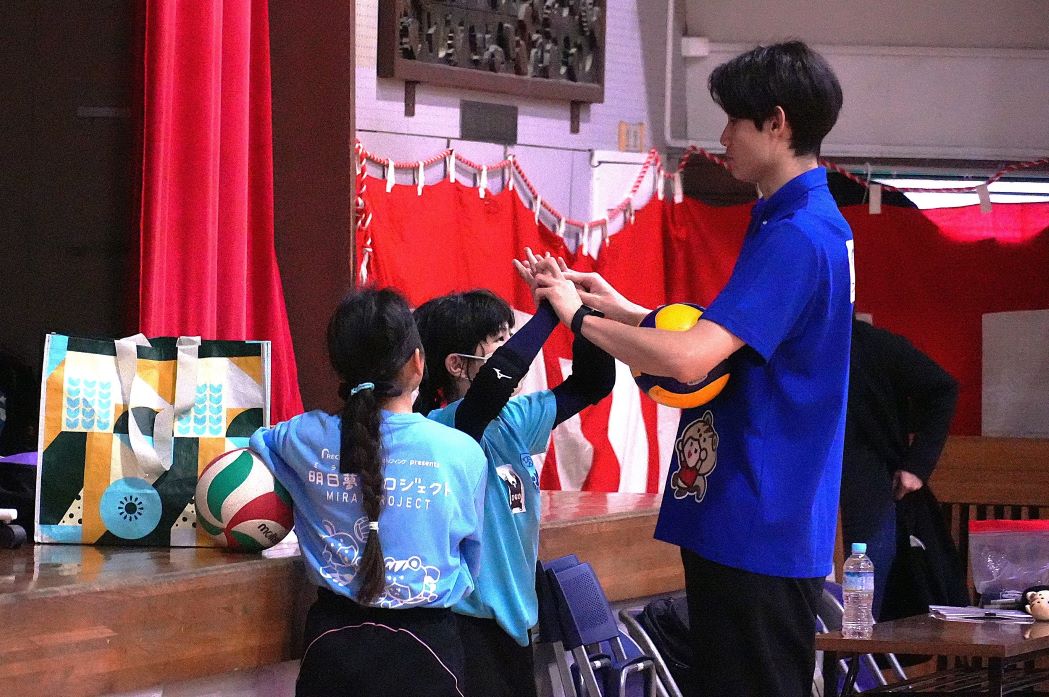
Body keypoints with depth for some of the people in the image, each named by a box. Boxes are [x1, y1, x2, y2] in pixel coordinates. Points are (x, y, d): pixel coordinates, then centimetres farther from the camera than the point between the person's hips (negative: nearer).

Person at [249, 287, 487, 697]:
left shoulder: (308, 437, -5)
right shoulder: (463, 453, -9)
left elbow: (255, 444, 21)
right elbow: (471, 563, 4)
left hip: (332, 645, 1)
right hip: (424, 647, -1)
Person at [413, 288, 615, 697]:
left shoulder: (514, 419, 6)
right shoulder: (441, 429, -18)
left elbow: (591, 384, 14)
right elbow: (496, 378, -37)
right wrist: (551, 310, -26)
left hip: (513, 613, 8)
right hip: (466, 622, -8)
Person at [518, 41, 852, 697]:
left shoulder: (796, 236, -20)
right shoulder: (816, 221, 14)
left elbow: (687, 359, -28)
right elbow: (727, 340, 21)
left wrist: (579, 316, -14)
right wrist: (625, 310, 11)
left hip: (759, 526, -11)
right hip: (750, 516, 11)